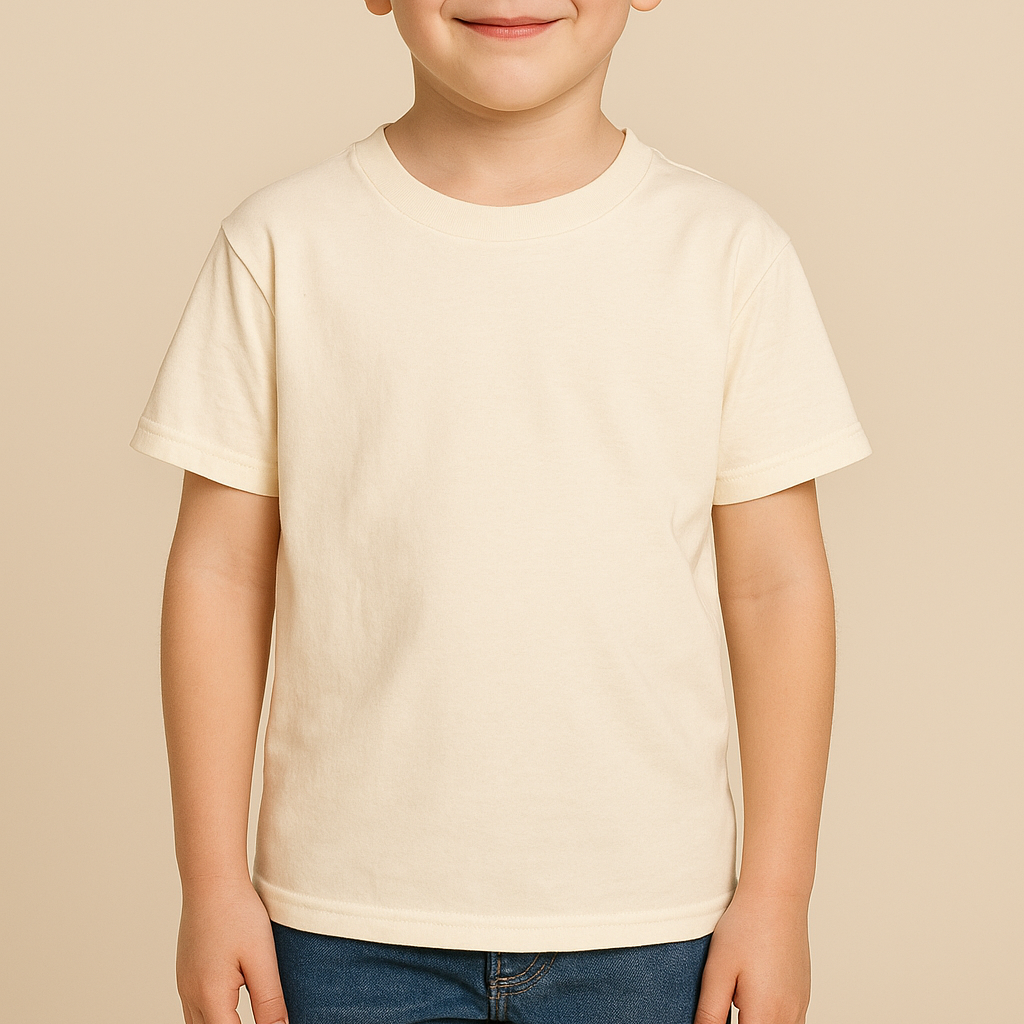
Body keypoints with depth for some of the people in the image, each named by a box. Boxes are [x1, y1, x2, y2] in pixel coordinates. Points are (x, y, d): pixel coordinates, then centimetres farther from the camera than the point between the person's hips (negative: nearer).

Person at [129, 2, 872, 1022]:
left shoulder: (727, 253, -2)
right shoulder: (285, 246, -3)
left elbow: (775, 585, 1)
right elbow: (220, 571, 1)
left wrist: (778, 894, 1)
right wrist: (211, 881, 1)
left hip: (643, 920, 0)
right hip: (352, 922, 0)